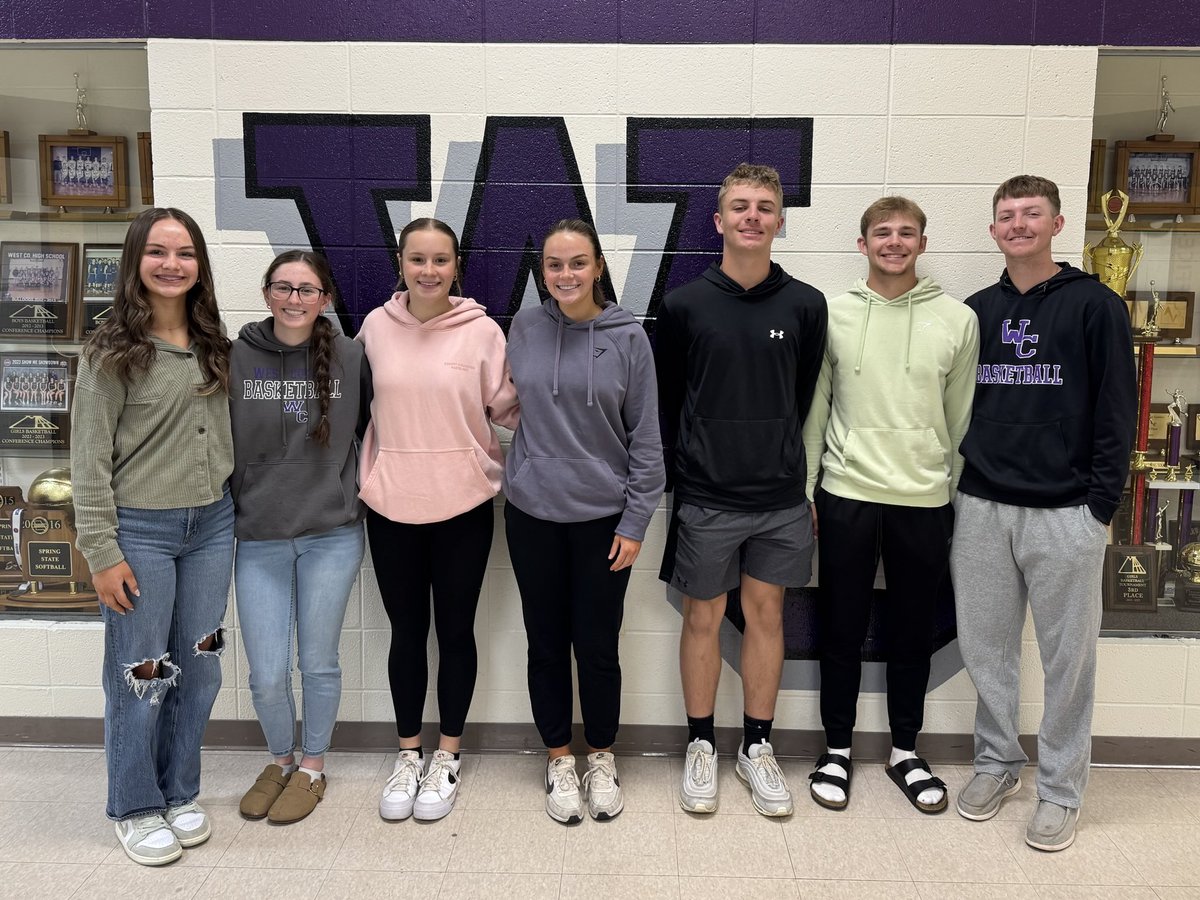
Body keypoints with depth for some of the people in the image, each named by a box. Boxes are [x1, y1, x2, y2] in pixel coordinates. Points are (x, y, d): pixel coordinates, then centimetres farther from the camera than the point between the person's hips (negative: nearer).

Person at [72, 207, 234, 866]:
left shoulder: (212, 345, 6)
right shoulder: (111, 353, -9)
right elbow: (89, 462, -9)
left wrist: (227, 509, 10)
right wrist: (102, 553, -12)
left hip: (211, 525, 5)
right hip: (141, 531, -5)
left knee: (199, 666, 13)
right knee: (140, 673, 6)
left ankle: (179, 793, 32)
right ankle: (135, 808, 26)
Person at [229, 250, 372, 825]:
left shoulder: (350, 358, -3)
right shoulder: (235, 359, -2)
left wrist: (368, 494, 5)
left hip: (332, 535, 0)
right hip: (258, 540, 1)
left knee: (319, 662, 11)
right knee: (267, 676, 5)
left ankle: (312, 768, 33)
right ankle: (279, 761, 34)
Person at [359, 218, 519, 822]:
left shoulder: (482, 331, -5)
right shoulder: (376, 326, 0)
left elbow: (505, 408, 0)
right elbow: (361, 406, 11)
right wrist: (365, 477, 7)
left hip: (462, 505, -1)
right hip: (391, 505, 2)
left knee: (455, 630, 11)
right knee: (406, 631, 14)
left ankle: (446, 757, 29)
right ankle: (408, 755, 32)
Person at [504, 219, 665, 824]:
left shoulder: (628, 337, -5)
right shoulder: (523, 329, 0)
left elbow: (645, 437, -4)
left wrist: (635, 522, -7)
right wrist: (523, 473, 4)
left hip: (603, 516, -2)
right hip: (533, 513, 2)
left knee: (598, 646, 6)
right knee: (546, 643, 11)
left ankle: (601, 759, 29)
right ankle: (559, 761, 29)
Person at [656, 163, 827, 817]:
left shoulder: (805, 305, 1)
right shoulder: (684, 305, -3)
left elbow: (811, 402, 7)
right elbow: (664, 403, 2)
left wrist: (808, 485, 6)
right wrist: (677, 476, 2)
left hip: (781, 499, 2)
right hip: (706, 499, -1)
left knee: (766, 615, 12)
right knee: (703, 619, 9)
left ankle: (757, 748, 28)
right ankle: (700, 746, 26)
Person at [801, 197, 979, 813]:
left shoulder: (958, 320, 2)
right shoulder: (833, 316, 1)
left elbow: (962, 419, 5)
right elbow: (815, 410, 3)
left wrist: (958, 495, 4)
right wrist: (804, 491, 1)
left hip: (925, 500, 1)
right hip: (847, 495, 0)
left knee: (912, 635, 12)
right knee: (842, 631, 9)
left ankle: (905, 751, 30)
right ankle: (837, 749, 25)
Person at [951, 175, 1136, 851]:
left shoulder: (1096, 306, -1)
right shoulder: (976, 311, 11)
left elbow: (1118, 411, -4)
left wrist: (1101, 503, -9)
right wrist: (961, 481, 5)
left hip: (1065, 514, -3)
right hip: (982, 508, 4)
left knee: (1068, 656, 6)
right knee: (986, 646, 11)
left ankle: (1061, 789, 21)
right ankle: (997, 763, 29)